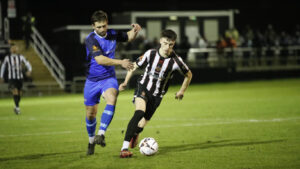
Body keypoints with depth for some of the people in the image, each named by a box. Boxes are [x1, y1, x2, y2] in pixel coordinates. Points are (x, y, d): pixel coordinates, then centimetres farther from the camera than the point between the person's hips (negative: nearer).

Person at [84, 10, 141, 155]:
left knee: (111, 99, -31)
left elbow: (129, 37, 18)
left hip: (108, 78, 2)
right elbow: (100, 60, -29)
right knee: (90, 113, 7)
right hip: (92, 80, -2)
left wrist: (135, 30, -5)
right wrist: (121, 62, -36)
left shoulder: (112, 34, -1)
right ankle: (91, 141, 33)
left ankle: (101, 134, -34)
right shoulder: (91, 39, -18)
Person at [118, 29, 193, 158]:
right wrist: (125, 82, 4)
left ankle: (135, 133, 46)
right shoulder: (150, 54, -12)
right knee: (139, 112, -30)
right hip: (143, 87, -2)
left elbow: (188, 74, 5)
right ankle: (124, 148, -34)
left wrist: (182, 91, 12)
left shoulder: (175, 60, -14)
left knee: (142, 124, 4)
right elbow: (134, 66, 4)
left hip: (157, 95, 2)